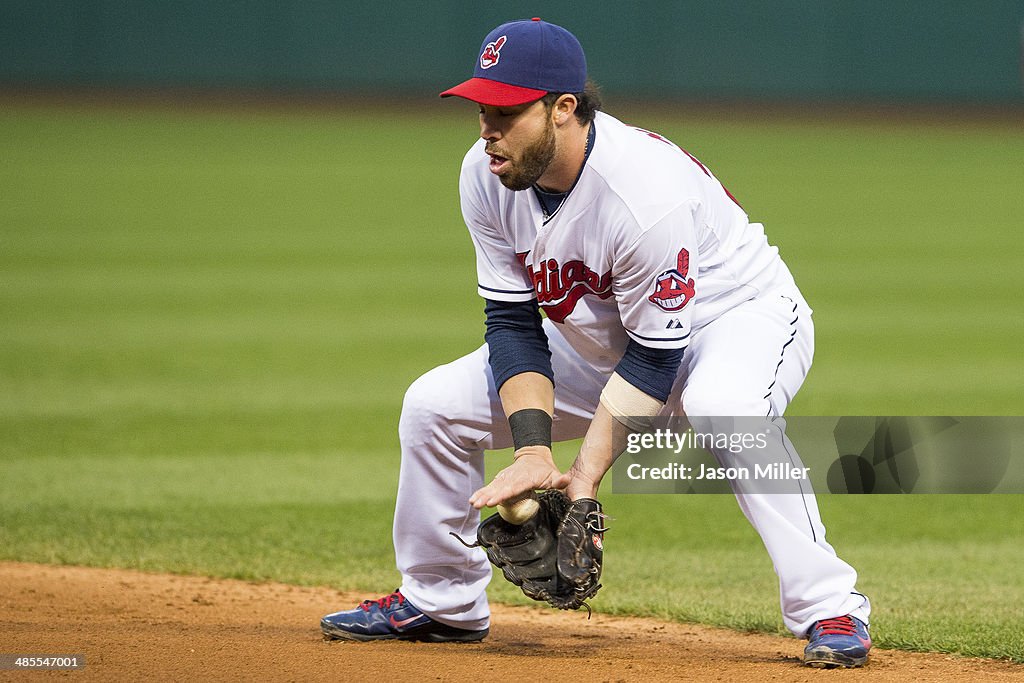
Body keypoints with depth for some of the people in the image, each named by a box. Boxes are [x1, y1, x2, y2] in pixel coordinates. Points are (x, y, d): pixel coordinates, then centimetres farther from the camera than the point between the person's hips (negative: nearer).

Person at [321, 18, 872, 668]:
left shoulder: (648, 192, -36)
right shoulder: (487, 176, -17)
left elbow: (654, 359, -29)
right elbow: (514, 324, -13)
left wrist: (586, 475, -34)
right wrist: (534, 449, -27)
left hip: (741, 316, -7)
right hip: (600, 337, 7)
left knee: (720, 406, -41)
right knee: (434, 404, -3)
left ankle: (830, 609, -33)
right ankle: (441, 602, 17)